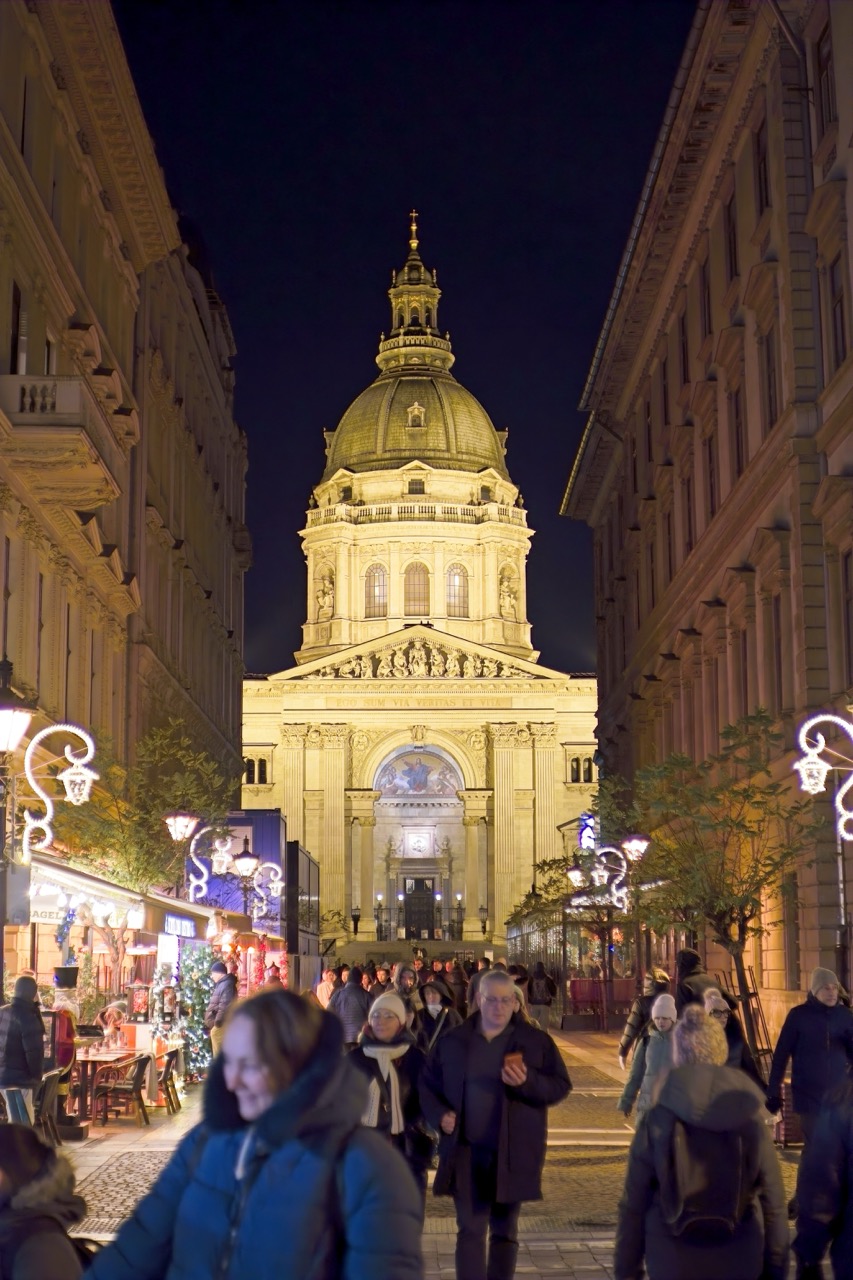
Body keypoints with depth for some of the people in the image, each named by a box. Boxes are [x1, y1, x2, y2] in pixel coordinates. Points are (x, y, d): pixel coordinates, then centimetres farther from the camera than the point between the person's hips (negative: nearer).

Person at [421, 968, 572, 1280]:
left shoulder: (536, 1042, 0)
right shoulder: (453, 1041, 5)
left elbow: (560, 1086, -2)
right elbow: (428, 1085, 13)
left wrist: (528, 1082, -20)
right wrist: (439, 1114, -6)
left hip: (512, 1152, -1)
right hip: (466, 1151, 1)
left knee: (505, 1231, 10)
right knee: (470, 1229, 0)